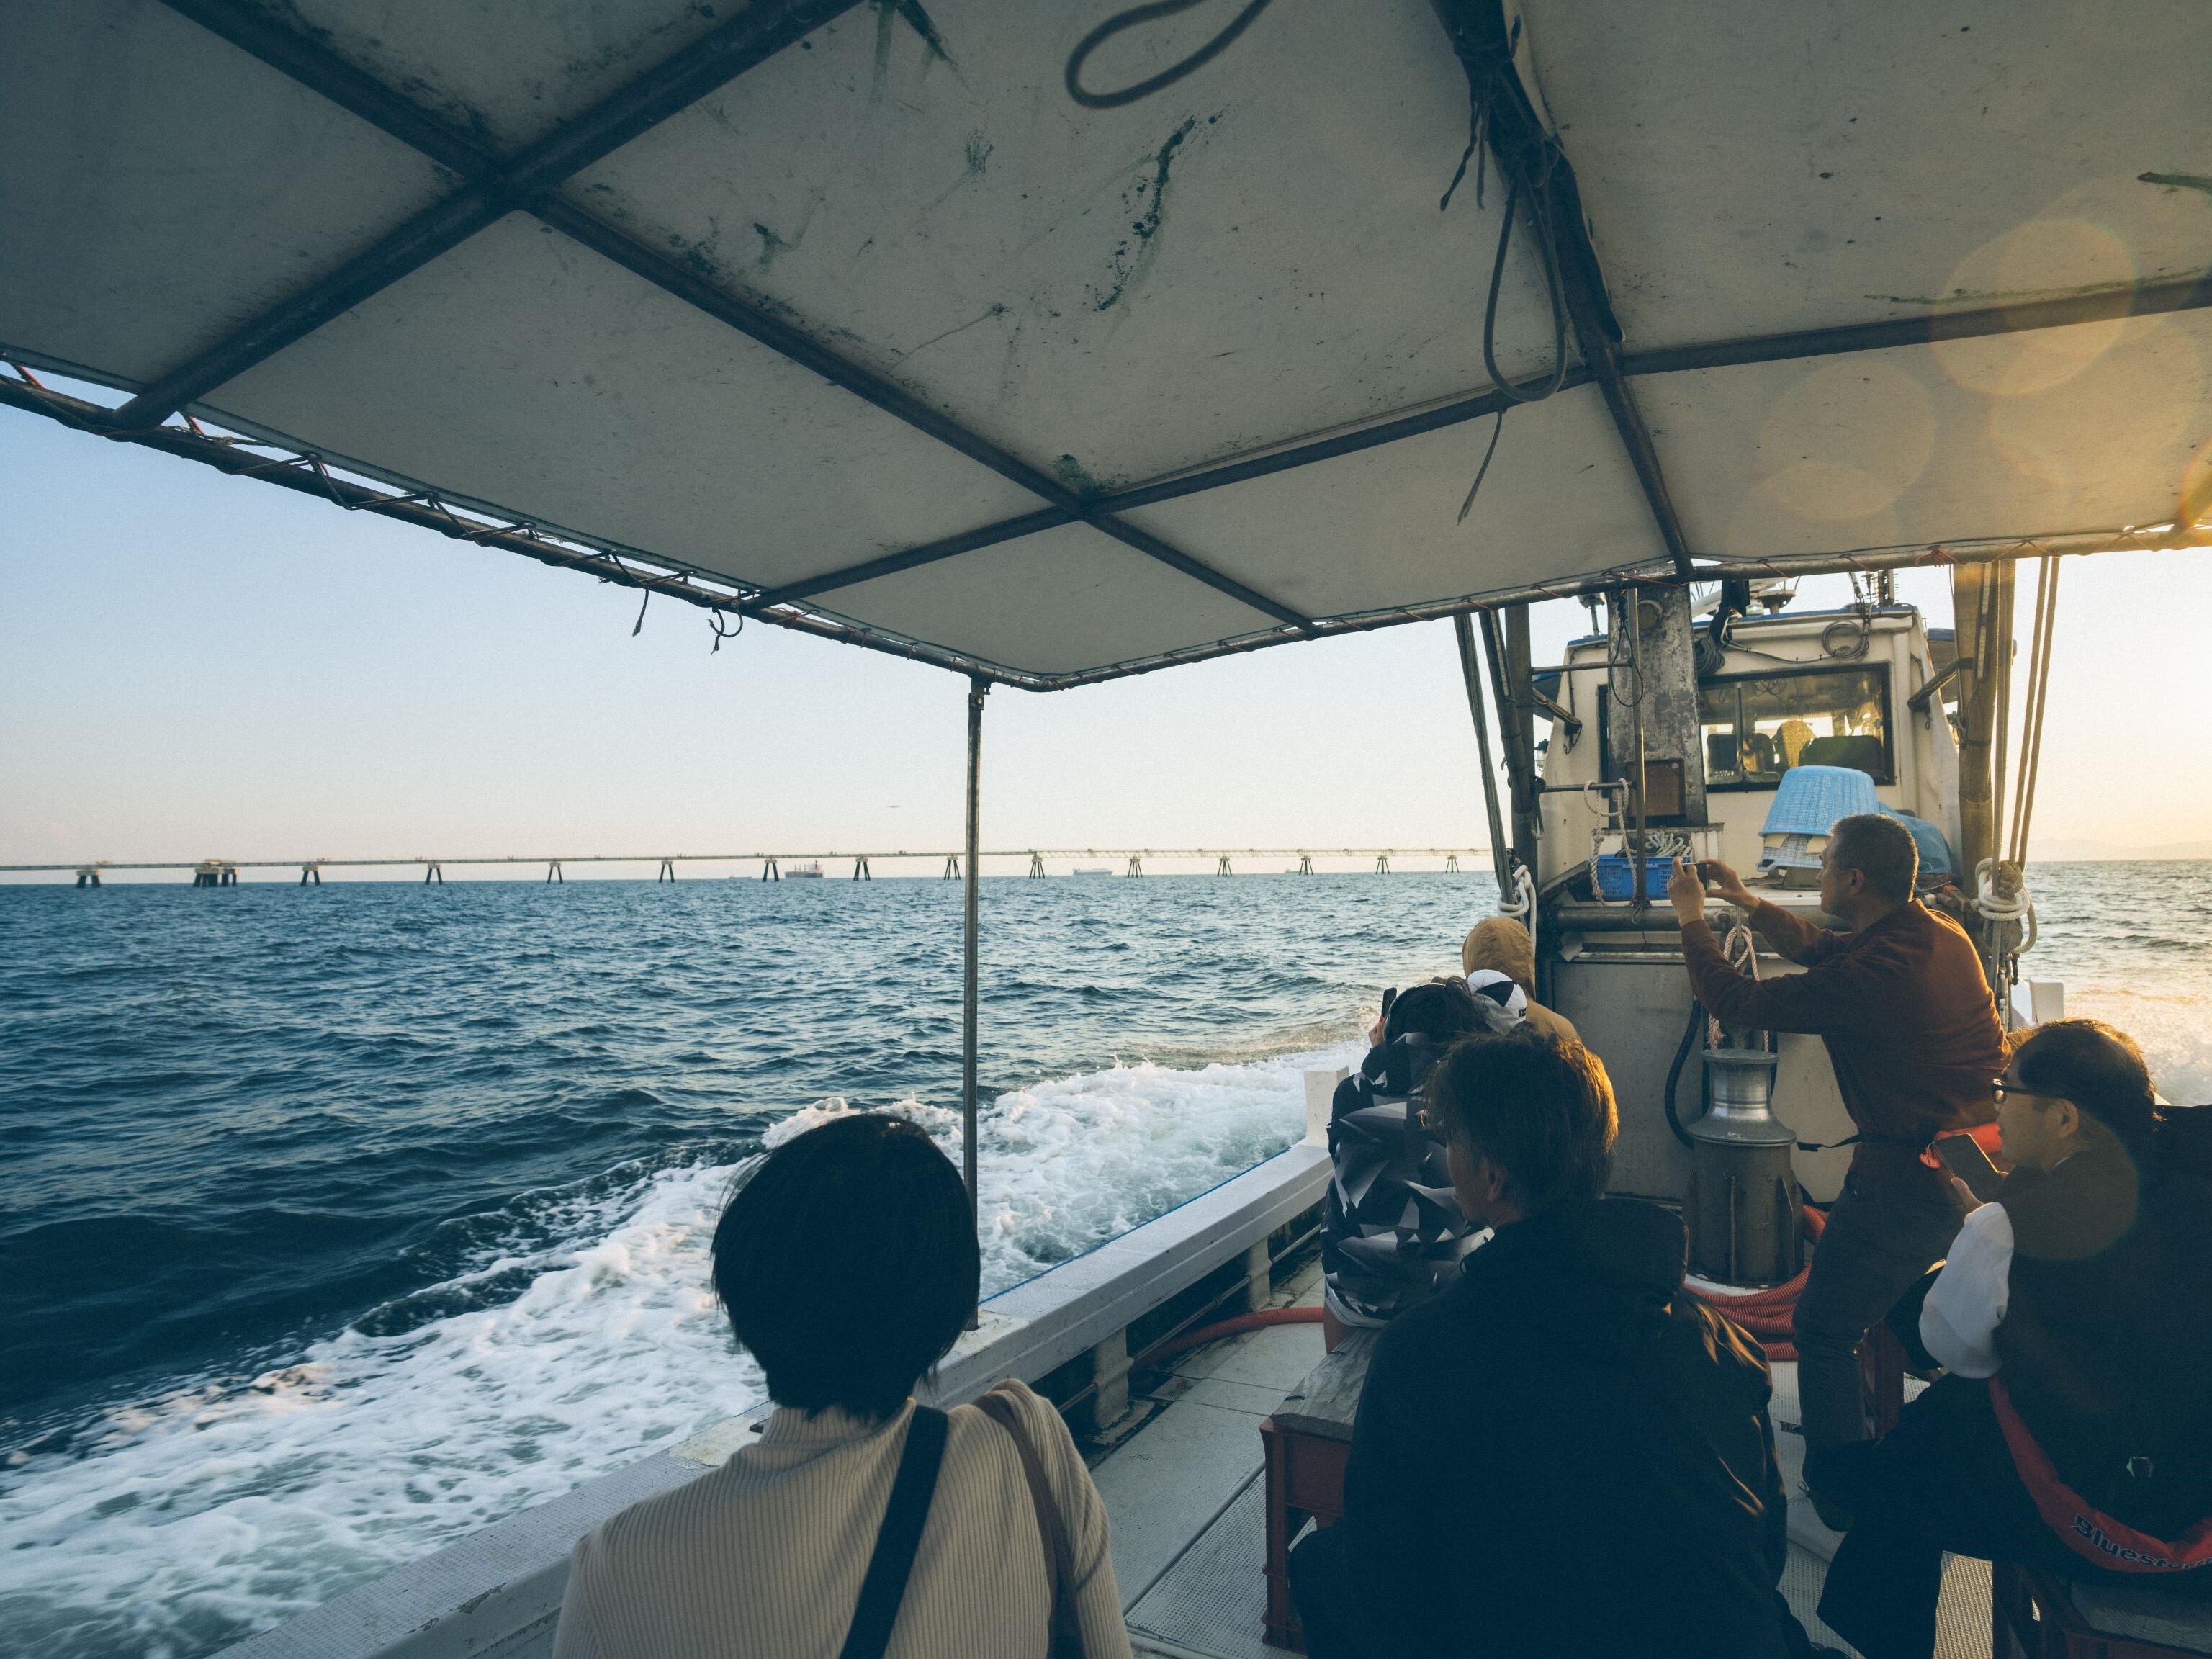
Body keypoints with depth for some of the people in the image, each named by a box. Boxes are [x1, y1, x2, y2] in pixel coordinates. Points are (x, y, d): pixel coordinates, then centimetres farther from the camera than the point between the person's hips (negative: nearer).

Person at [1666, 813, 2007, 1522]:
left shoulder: (1871, 974, -27)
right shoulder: (1941, 935, 1)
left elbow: (1734, 1001, -17)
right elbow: (1821, 948, 17)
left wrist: (1692, 916, -4)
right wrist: (1746, 900, 20)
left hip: (1910, 1176, -9)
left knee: (1825, 1330, 6)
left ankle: (1842, 1498, 16)